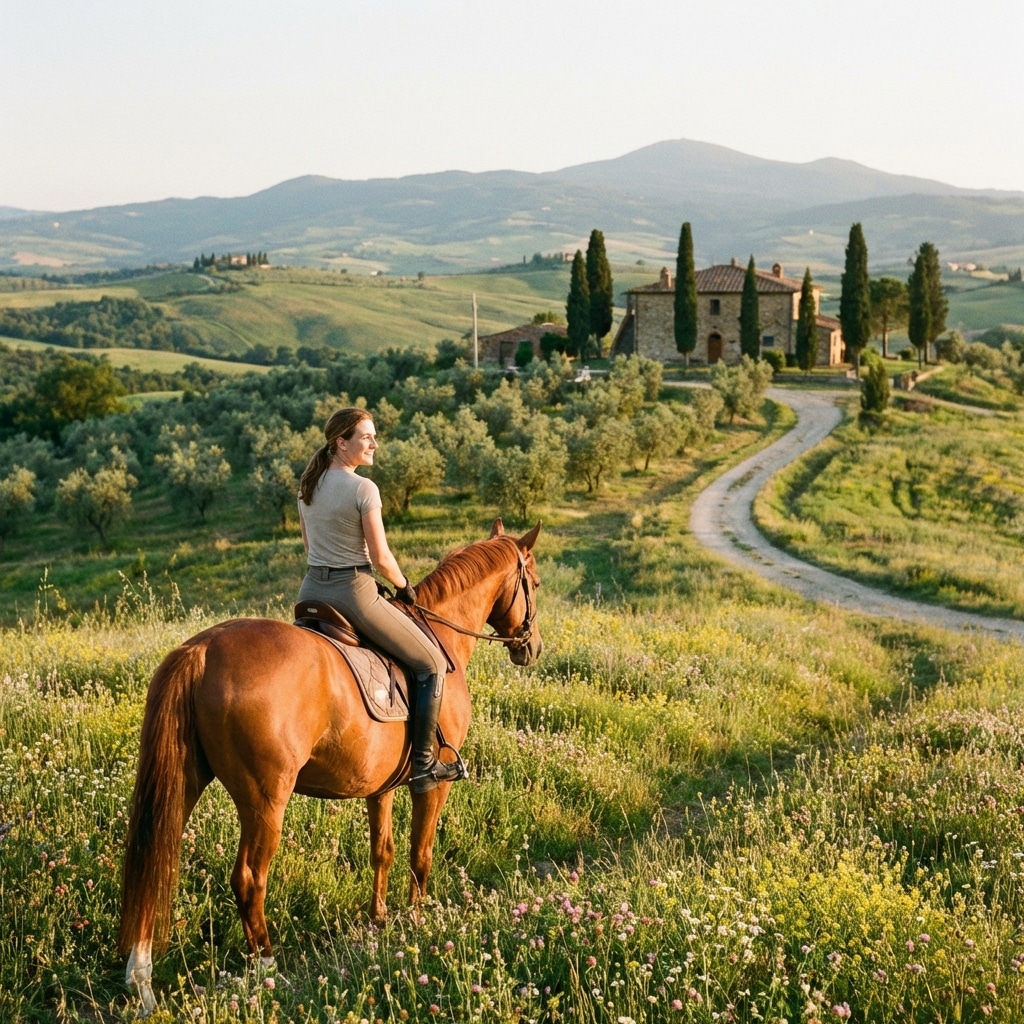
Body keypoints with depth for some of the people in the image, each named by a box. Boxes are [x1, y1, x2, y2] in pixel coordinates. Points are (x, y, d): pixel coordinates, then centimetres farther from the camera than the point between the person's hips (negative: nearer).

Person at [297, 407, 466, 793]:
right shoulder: (363, 489, -15)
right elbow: (380, 557, -14)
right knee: (432, 663, 4)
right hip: (353, 592, -8)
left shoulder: (308, 485, 9)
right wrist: (404, 586, 3)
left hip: (311, 591, 8)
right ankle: (422, 764, 2)